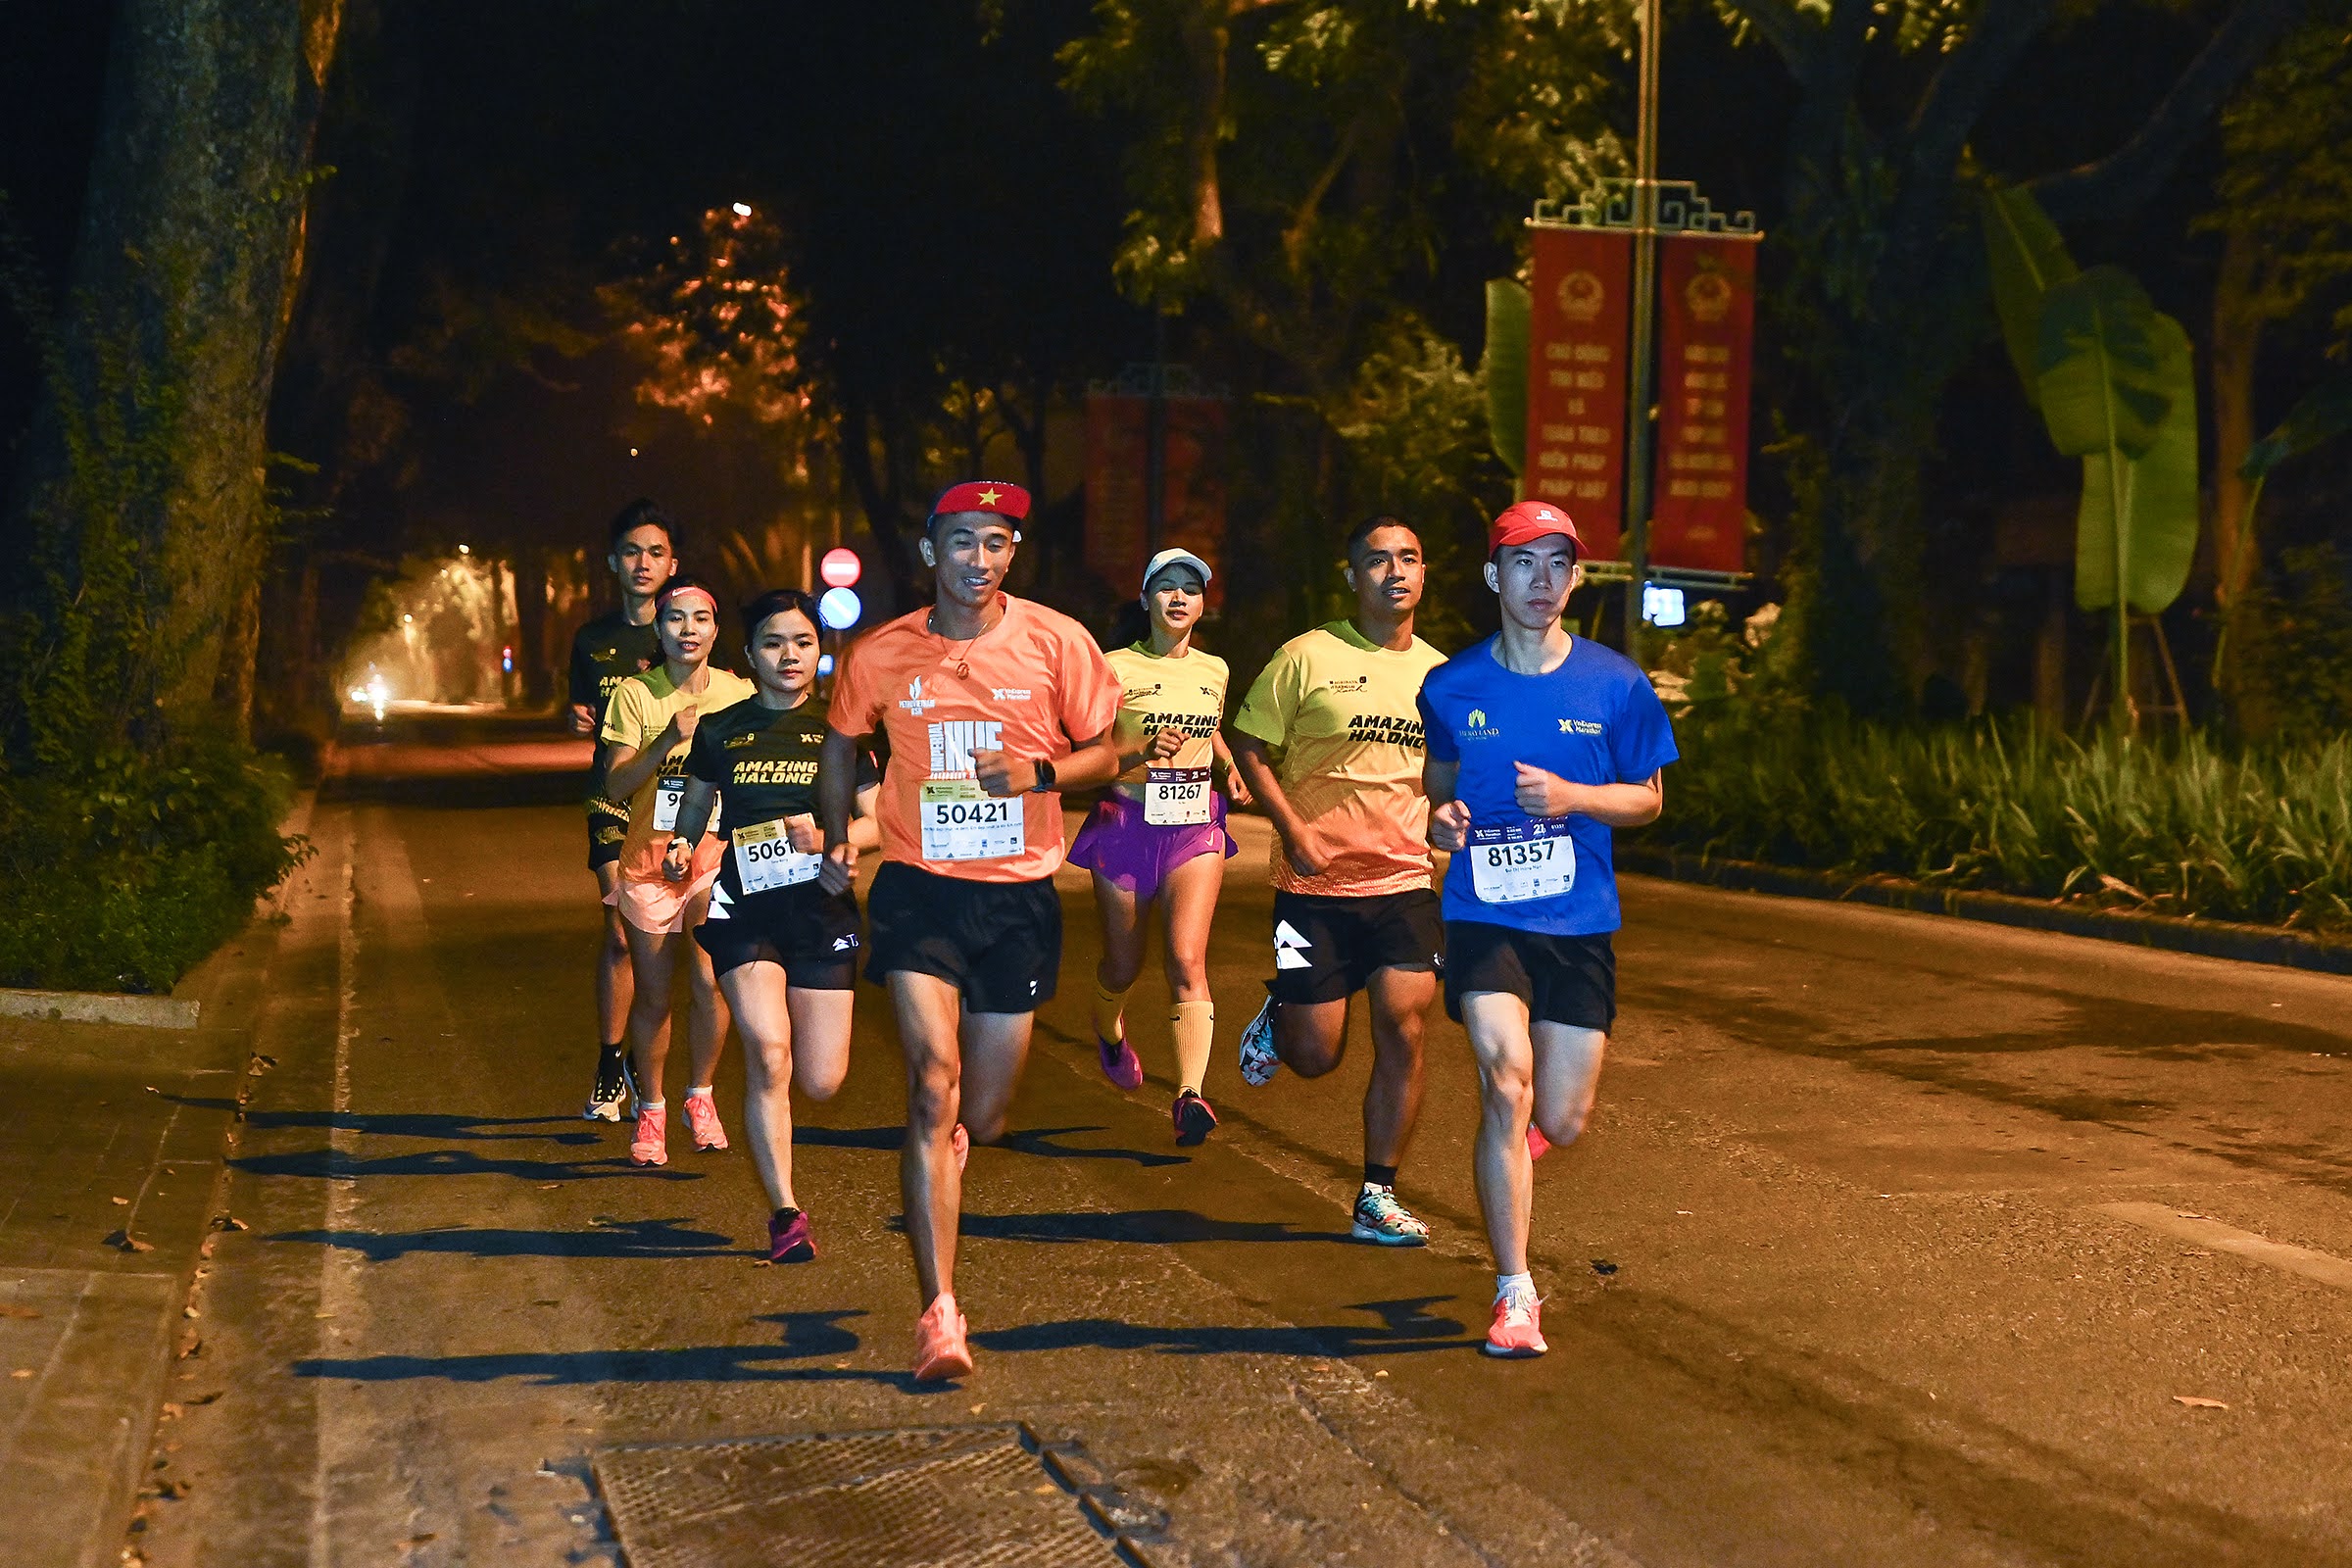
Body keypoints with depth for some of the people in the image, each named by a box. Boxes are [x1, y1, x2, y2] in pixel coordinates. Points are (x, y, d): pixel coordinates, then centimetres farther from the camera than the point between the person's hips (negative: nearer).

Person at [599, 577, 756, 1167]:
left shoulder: (739, 692, 0)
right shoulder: (636, 693, -5)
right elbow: (615, 785, -10)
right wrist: (666, 742, -22)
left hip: (716, 858, 1)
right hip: (650, 859, -1)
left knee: (710, 982, -11)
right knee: (653, 995, 5)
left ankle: (700, 1096, 11)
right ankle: (651, 1109, 23)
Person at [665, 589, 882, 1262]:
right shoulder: (720, 731, 6)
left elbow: (877, 822, 5)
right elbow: (692, 813, 18)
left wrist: (831, 835, -15)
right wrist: (680, 849, -3)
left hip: (820, 907, 0)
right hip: (744, 905, 0)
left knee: (821, 1083, -2)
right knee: (768, 1054, -19)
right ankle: (785, 1212, -7)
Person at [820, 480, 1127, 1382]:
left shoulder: (1055, 642, -3)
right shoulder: (881, 655, 0)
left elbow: (1105, 756, 3)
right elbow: (841, 743, 19)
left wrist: (1041, 772, -16)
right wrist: (836, 841, 12)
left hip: (1019, 895, 1)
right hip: (918, 891, -1)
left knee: (983, 1118, 9)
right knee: (935, 1086, -17)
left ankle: (943, 1144, 50)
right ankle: (939, 1311, -16)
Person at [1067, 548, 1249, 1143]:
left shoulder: (1213, 670, 9)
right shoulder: (1116, 668, -5)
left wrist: (1230, 768, 10)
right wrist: (1137, 749, -24)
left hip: (1195, 826, 2)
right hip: (1127, 822, -2)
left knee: (1188, 958, -17)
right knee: (1123, 964, 11)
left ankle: (1190, 1095, -21)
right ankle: (1109, 1031, 47)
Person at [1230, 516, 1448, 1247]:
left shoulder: (1438, 673, 10)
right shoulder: (1307, 657, -5)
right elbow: (1250, 747, -1)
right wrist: (1293, 829, -13)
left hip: (1405, 883, 3)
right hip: (1315, 885, -3)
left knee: (1402, 1034, -7)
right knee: (1315, 1057, -1)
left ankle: (1377, 1198, 6)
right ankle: (1279, 1015, 36)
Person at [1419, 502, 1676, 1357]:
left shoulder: (1616, 685, 0)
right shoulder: (1452, 686, 1)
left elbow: (1648, 798, 7)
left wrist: (1574, 797, -12)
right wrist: (1439, 818, -6)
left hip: (1578, 922, 1)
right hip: (1484, 912, -1)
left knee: (1561, 1122, 3)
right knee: (1508, 1083, -17)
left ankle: (1513, 1127, 43)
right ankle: (1514, 1294, -7)